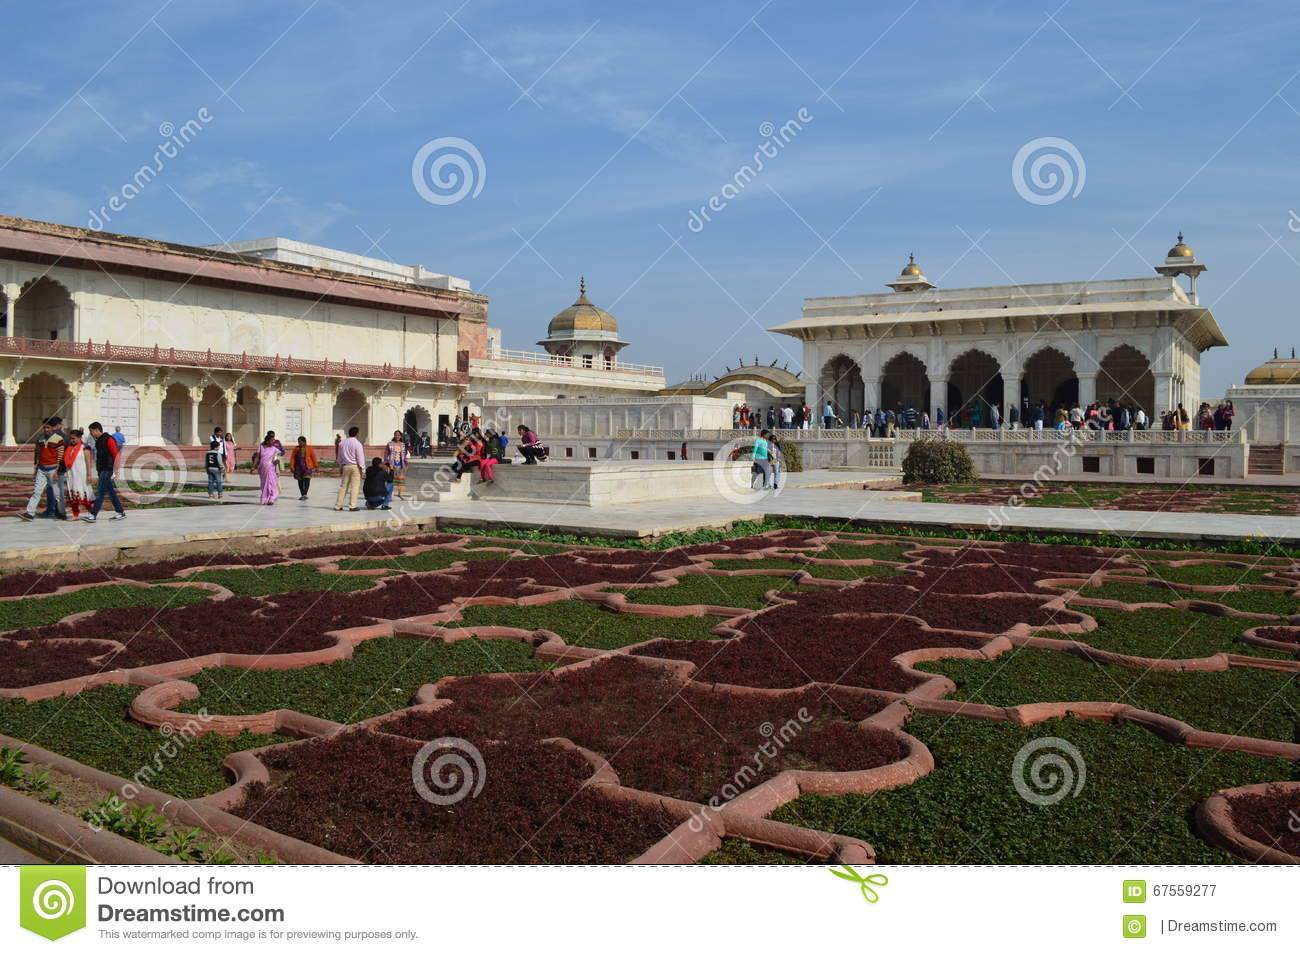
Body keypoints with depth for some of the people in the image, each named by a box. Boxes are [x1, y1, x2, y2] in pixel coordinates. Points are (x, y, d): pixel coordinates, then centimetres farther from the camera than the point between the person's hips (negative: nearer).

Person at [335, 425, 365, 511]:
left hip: (345, 466, 5)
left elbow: (339, 456, 14)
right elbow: (360, 457, -10)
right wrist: (361, 468, -3)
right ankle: (352, 505, -5)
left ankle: (338, 505, 10)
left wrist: (340, 467, 22)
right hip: (355, 466, -5)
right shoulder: (357, 443, -10)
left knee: (343, 486, 11)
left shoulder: (342, 442, 7)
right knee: (355, 486, -1)